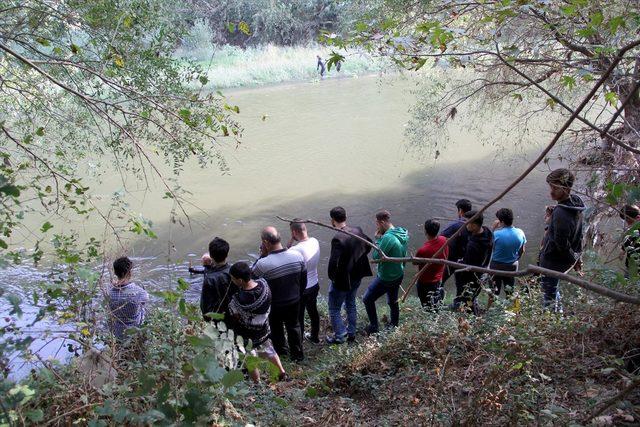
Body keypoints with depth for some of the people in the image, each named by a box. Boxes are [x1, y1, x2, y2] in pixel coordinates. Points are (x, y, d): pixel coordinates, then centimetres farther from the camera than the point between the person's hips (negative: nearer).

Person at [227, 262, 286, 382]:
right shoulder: (263, 283, -24)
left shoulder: (238, 301, -39)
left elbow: (235, 318, -20)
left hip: (247, 336, -5)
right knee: (268, 350, 32)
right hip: (263, 330, 5)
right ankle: (282, 372, 50)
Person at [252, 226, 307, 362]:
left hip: (274, 305, -3)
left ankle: (282, 350, 49)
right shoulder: (297, 255, -18)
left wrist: (262, 255, -15)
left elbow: (251, 276, -10)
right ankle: (298, 355, 42)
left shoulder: (263, 264, -32)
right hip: (294, 301, 3)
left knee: (276, 329, 26)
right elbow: (304, 280, -3)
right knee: (294, 327, 26)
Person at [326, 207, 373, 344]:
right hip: (357, 277, 8)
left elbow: (333, 263, -33)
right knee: (351, 304, 26)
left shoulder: (338, 239, -30)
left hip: (341, 281, -7)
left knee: (334, 310, 13)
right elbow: (369, 245, 10)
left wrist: (331, 277, -15)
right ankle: (351, 333, 38)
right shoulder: (357, 231, -7)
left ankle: (339, 337, 23)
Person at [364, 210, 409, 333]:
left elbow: (376, 257, -22)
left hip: (386, 279, -8)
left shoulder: (388, 238, -30)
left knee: (368, 299, 7)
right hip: (399, 275, 8)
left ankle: (374, 328, 13)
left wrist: (377, 239, -16)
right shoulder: (403, 234, -2)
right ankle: (394, 326, 38)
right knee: (393, 302, 24)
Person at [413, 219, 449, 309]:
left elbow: (415, 262, -16)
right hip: (439, 279, 7)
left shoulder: (423, 250, -36)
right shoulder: (444, 240, -16)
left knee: (428, 308, 10)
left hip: (426, 282, -7)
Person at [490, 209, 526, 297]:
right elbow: (522, 251, 1)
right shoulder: (520, 233, -12)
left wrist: (494, 229, -10)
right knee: (510, 291, 21)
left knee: (494, 291, 13)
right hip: (512, 266, 3)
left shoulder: (496, 234, -26)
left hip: (496, 265, -3)